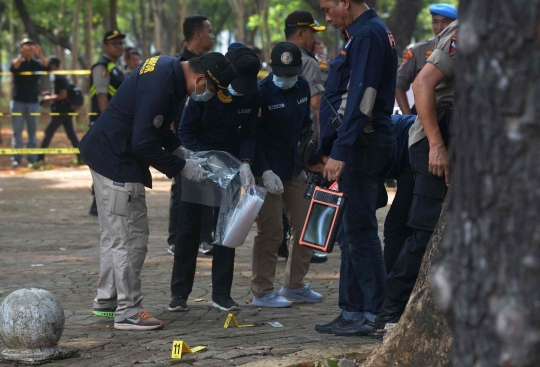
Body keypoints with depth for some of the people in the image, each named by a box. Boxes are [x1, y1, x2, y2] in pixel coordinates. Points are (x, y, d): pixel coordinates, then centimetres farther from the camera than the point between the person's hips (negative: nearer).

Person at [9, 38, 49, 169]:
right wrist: (22, 55, -35)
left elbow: (47, 67, -13)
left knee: (32, 132, 4)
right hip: (18, 102, -2)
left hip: (33, 102, 2)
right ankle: (16, 159, -3)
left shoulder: (36, 63, 6)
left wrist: (40, 55, -28)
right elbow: (13, 68, -21)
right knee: (17, 132, -2)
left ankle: (32, 160, 6)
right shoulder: (17, 62, 1)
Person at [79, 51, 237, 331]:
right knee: (130, 236, -5)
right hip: (117, 160, -11)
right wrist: (182, 167, -16)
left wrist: (178, 149, 11)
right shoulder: (160, 86, -26)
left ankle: (106, 300, 29)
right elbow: (144, 143, -26)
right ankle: (128, 312, 2)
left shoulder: (168, 67, 6)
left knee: (115, 233, 18)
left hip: (105, 155, 11)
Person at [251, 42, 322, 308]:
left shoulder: (302, 87, 6)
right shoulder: (261, 92, -14)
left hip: (295, 169, 7)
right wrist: (265, 172, -21)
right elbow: (252, 136, -15)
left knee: (305, 226, 9)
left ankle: (294, 285, 23)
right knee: (271, 231, -6)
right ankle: (262, 292, 4)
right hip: (268, 171, -7)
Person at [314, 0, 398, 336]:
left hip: (361, 145, -11)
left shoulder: (368, 34, -13)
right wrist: (333, 150, 23)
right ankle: (352, 312, 18)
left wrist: (340, 152, -24)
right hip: (358, 146, 11)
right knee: (351, 233, 13)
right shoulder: (367, 33, 20)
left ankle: (371, 314, -5)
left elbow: (361, 97, -21)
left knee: (360, 232, -8)